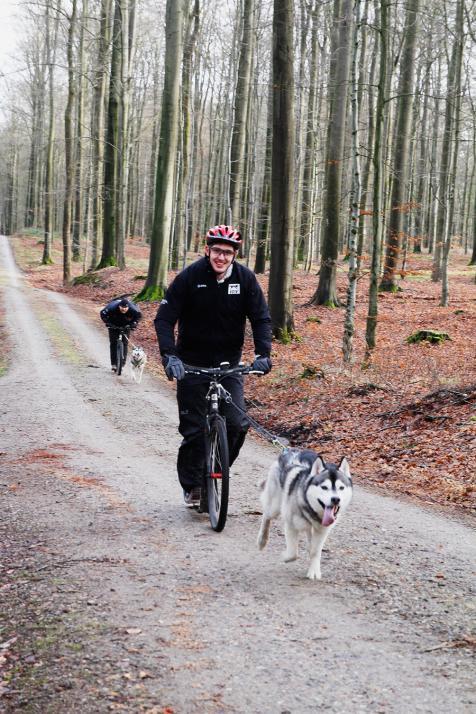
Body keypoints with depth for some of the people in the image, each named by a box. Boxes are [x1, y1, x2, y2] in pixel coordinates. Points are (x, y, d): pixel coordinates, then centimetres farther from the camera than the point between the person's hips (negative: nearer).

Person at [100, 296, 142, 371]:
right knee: (113, 343, -7)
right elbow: (103, 313, -18)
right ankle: (113, 364, -2)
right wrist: (108, 323, -27)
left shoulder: (133, 310, -31)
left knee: (124, 343, -7)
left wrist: (133, 324, -21)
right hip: (114, 325, 0)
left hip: (125, 326, 1)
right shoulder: (112, 307, -34)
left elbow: (139, 315, -9)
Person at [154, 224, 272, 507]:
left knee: (237, 424, -10)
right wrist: (169, 355, -27)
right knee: (194, 429, -2)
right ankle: (192, 486, 15)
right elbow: (165, 319, -13)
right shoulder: (189, 277, -13)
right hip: (192, 364, -2)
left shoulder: (245, 278, -7)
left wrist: (263, 353, -19)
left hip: (229, 364, 2)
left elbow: (261, 318, -4)